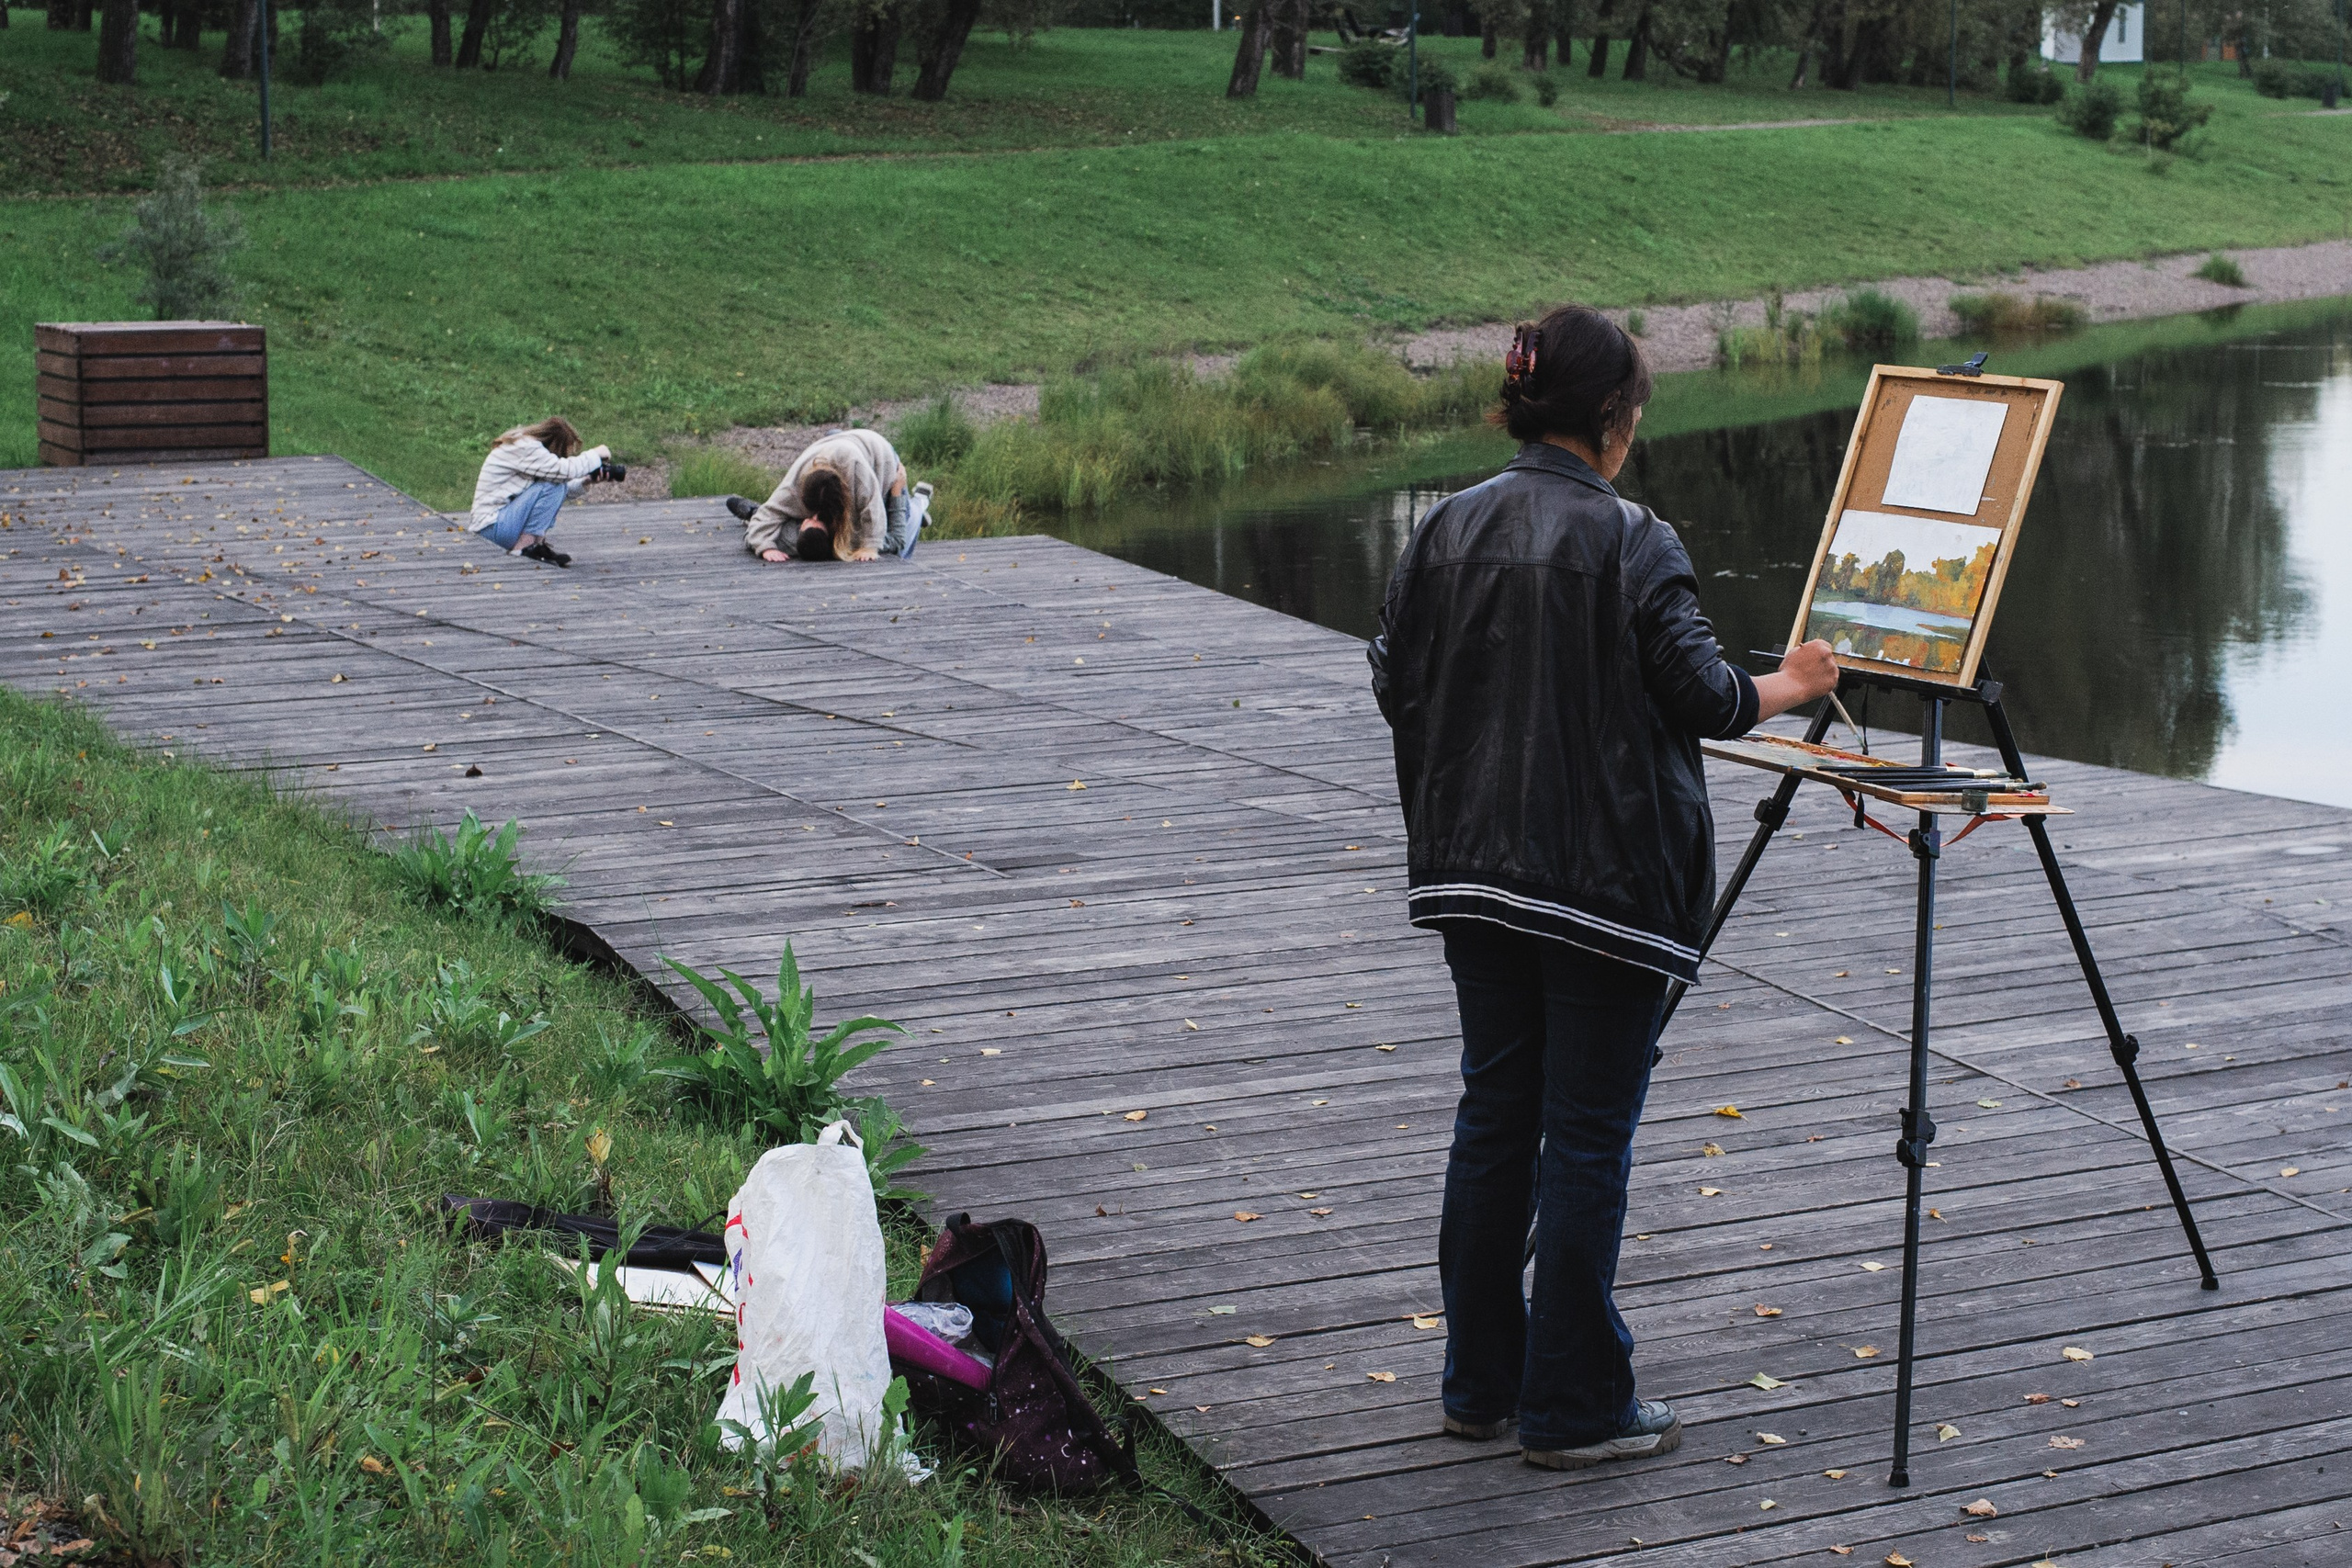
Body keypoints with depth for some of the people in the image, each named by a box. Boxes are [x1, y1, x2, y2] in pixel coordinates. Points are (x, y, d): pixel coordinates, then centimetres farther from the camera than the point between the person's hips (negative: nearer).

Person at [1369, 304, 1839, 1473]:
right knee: (1587, 1134, 2)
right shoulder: (1630, 543, -15)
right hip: (1602, 878, -6)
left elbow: (1394, 685, 5)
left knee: (1494, 1115, 15)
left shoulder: (1446, 529, 2)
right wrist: (1789, 685, 7)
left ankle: (1481, 1385, 23)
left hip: (1476, 872, 6)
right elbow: (1704, 697, -13)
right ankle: (1572, 1408, 10)